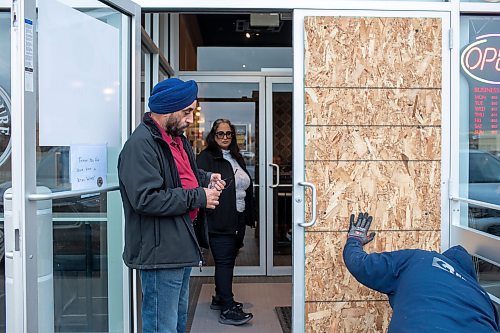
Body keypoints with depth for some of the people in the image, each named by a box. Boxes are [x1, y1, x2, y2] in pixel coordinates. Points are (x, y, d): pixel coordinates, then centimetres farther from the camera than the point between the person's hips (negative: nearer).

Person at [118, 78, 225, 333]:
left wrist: (206, 179, 7)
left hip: (181, 249, 10)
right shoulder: (141, 144, -19)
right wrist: (199, 197, -21)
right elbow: (146, 199, -28)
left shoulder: (176, 138, 14)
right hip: (160, 252, -10)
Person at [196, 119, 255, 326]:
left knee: (228, 261, 16)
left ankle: (220, 298, 31)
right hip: (220, 221, -8)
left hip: (238, 221, 8)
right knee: (224, 262, -5)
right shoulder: (206, 158, -7)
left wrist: (248, 216, 17)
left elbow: (246, 187, 20)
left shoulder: (236, 159, 16)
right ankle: (227, 310, 1)